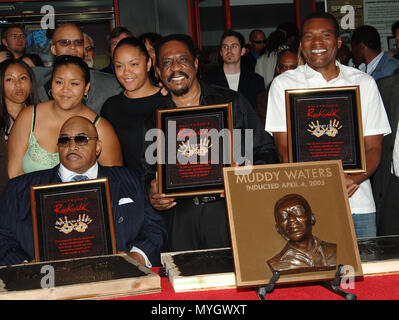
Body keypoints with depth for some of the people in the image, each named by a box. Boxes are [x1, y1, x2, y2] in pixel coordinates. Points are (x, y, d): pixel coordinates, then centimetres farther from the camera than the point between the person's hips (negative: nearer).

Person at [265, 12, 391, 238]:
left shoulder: (364, 83, 9)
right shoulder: (283, 84, 5)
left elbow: (374, 147, 6)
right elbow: (285, 149, -1)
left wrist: (355, 179, -16)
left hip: (358, 203, 2)